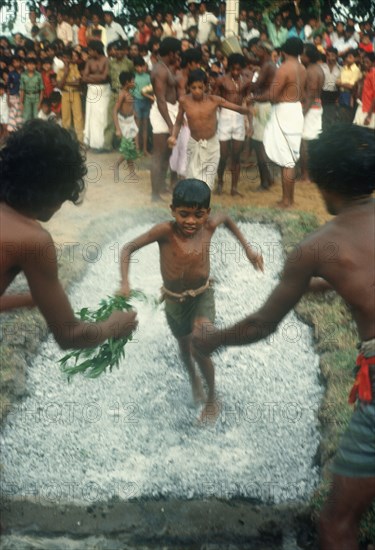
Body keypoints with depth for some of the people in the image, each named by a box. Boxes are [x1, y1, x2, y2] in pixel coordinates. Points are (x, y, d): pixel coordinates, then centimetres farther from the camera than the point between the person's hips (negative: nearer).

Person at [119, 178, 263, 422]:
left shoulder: (209, 226, -19)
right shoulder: (165, 231, -27)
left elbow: (226, 217, 5)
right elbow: (129, 248, -22)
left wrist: (248, 248, 3)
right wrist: (125, 283, -33)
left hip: (203, 295, 0)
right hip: (175, 300, 0)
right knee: (185, 345, 22)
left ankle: (212, 397, 12)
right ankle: (193, 378, 56)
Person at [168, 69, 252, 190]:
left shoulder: (214, 100, -14)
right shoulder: (184, 101, -10)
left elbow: (238, 108, -12)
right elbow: (178, 122, 3)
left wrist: (250, 110, -32)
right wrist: (173, 136, -15)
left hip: (212, 145, 0)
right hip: (194, 144, 1)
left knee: (207, 183, 4)